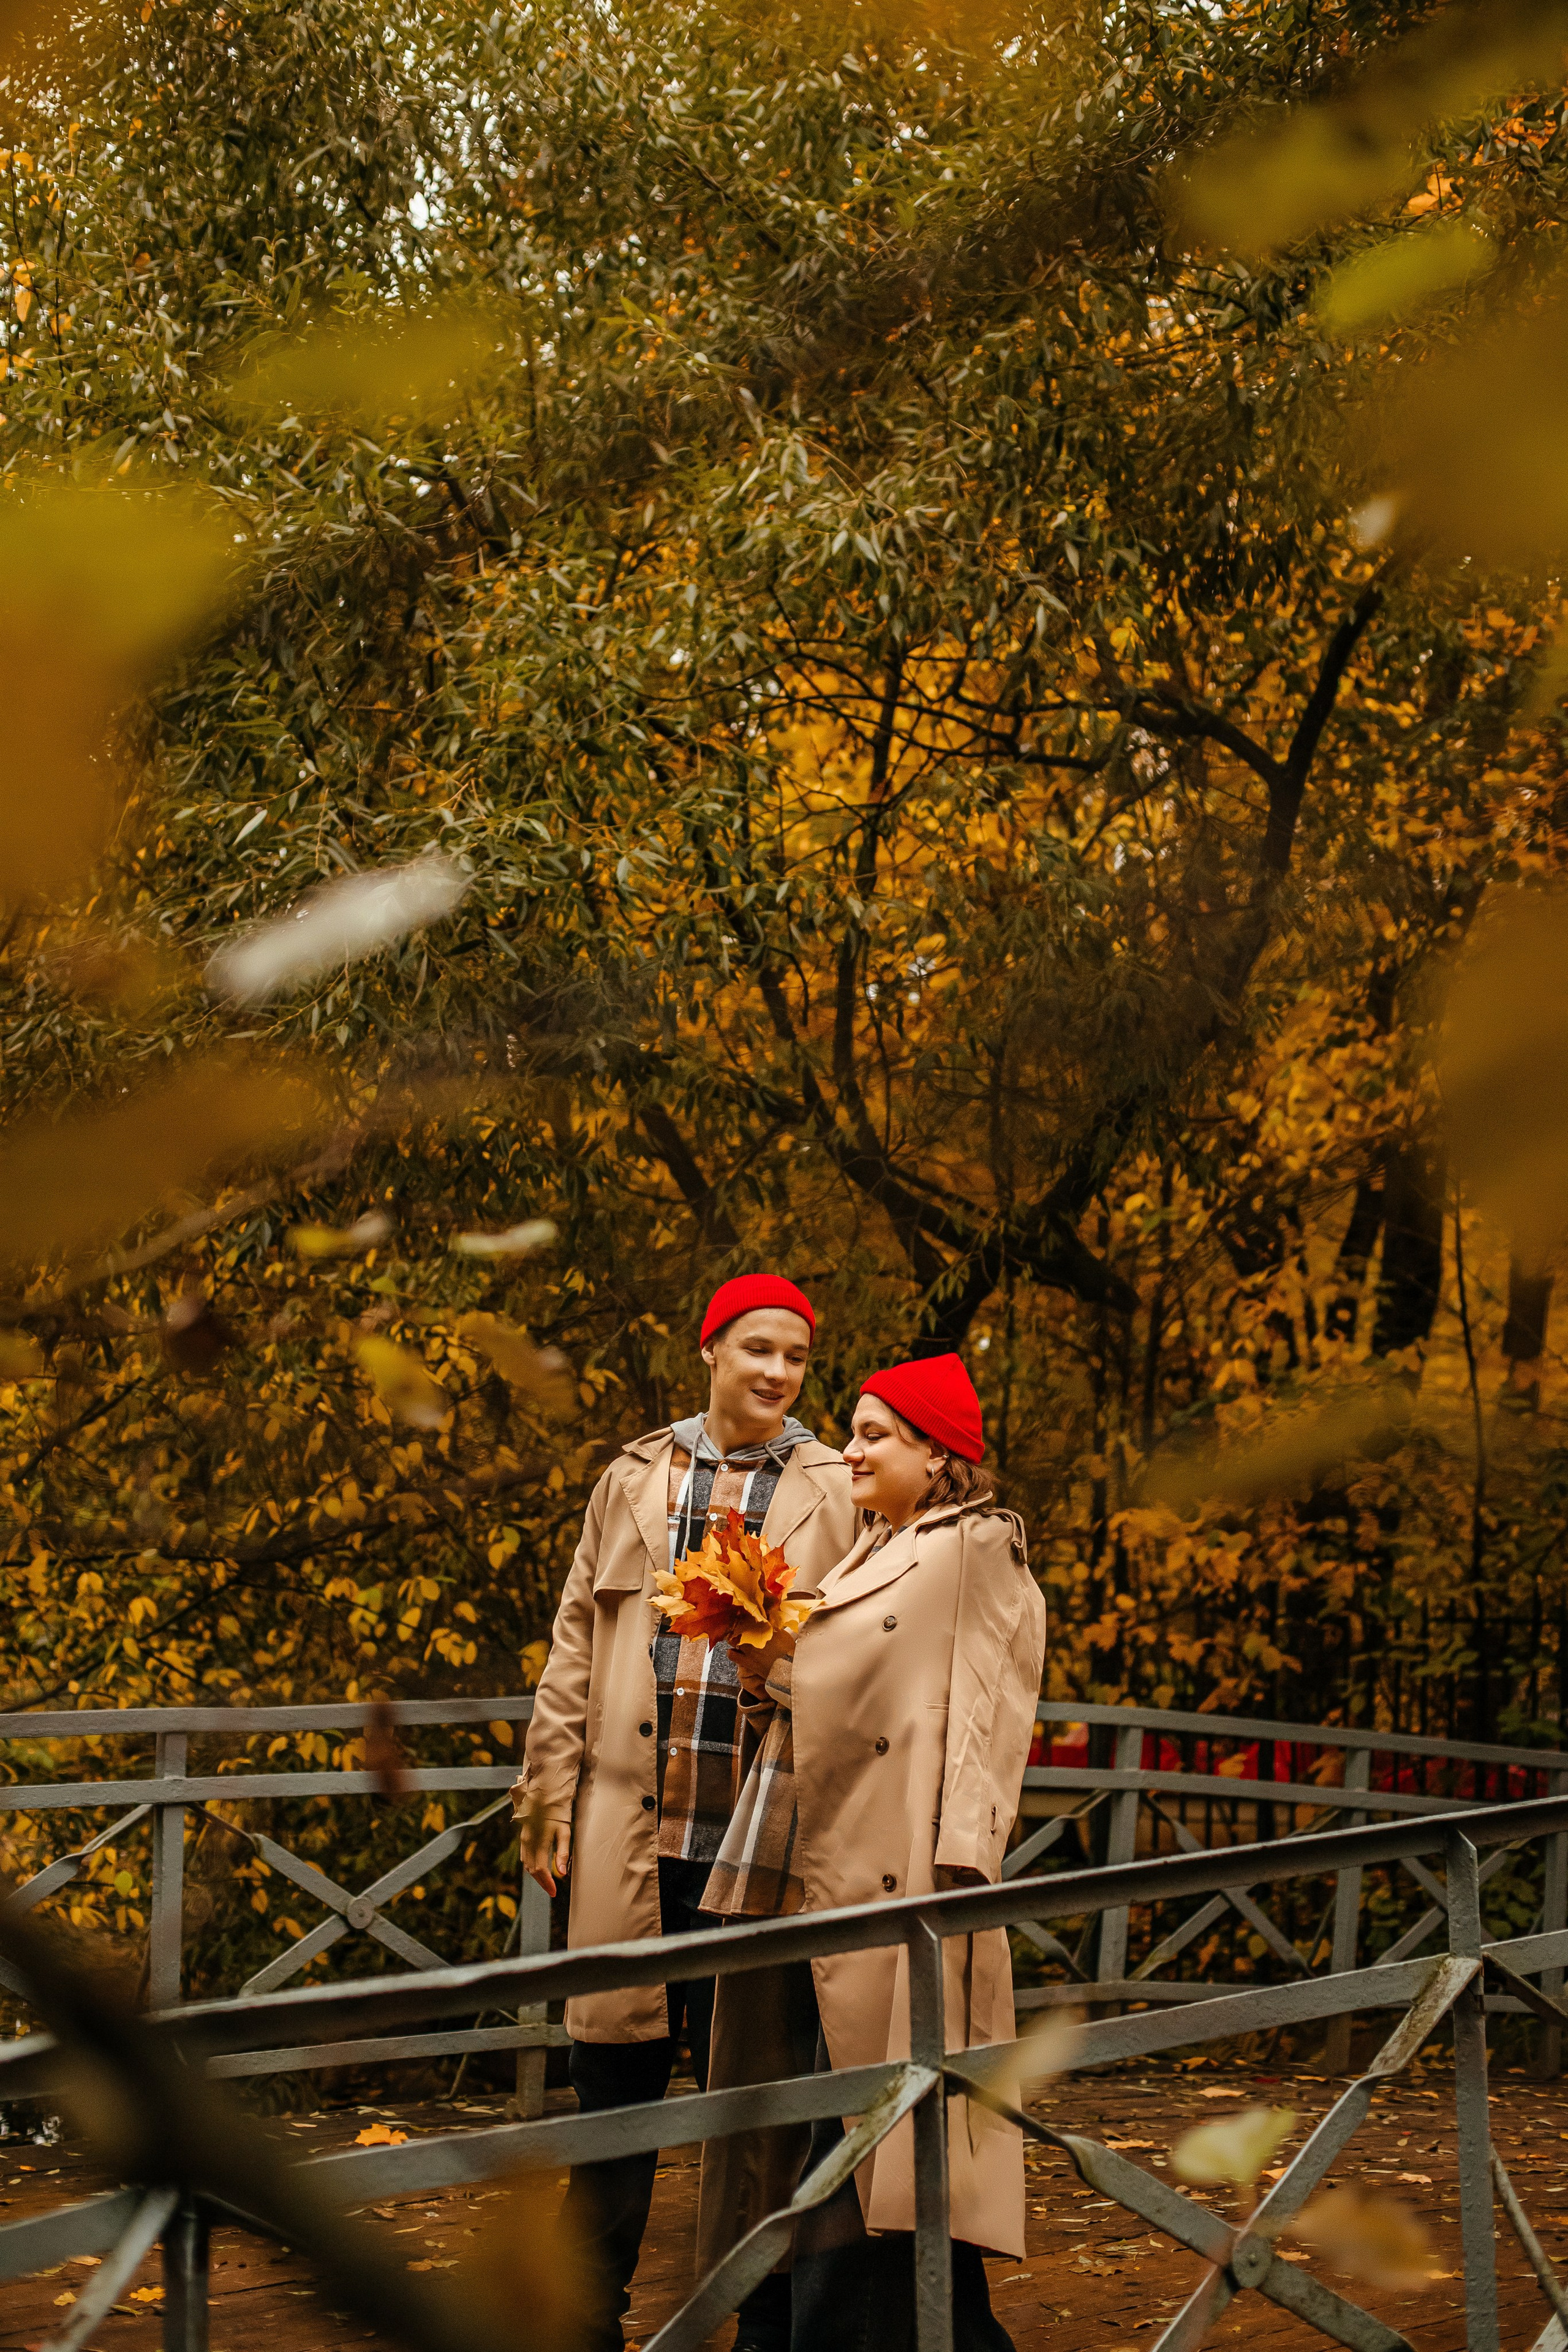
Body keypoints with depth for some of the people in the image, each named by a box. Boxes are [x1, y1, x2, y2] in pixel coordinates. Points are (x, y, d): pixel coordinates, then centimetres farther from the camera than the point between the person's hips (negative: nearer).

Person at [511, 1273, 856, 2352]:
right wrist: (552, 1792, 8)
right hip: (631, 1831, 2)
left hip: (759, 1840, -2)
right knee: (617, 2072, 7)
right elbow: (577, 1646, 13)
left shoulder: (837, 1492, 5)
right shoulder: (635, 1480, 12)